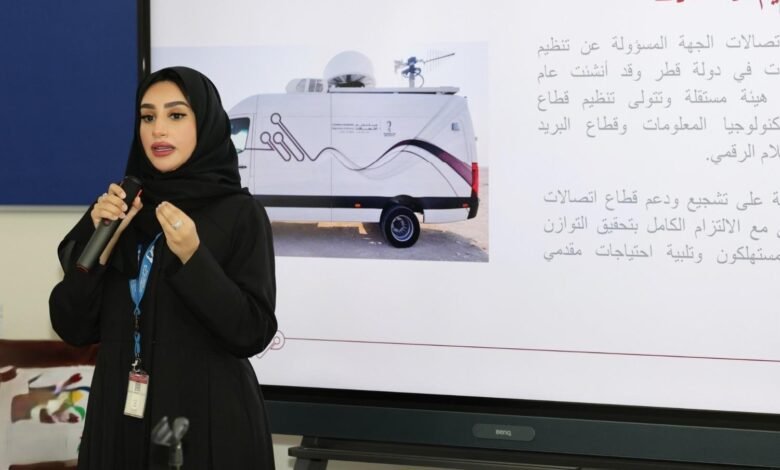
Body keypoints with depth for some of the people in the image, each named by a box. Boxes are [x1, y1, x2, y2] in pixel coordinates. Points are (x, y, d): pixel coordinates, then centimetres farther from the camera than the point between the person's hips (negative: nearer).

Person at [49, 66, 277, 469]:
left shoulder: (241, 214, -8)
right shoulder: (117, 209, 4)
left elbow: (253, 334, -13)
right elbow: (72, 328, 0)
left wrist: (192, 259, -23)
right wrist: (102, 243, -13)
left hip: (208, 423, -3)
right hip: (120, 419, 4)